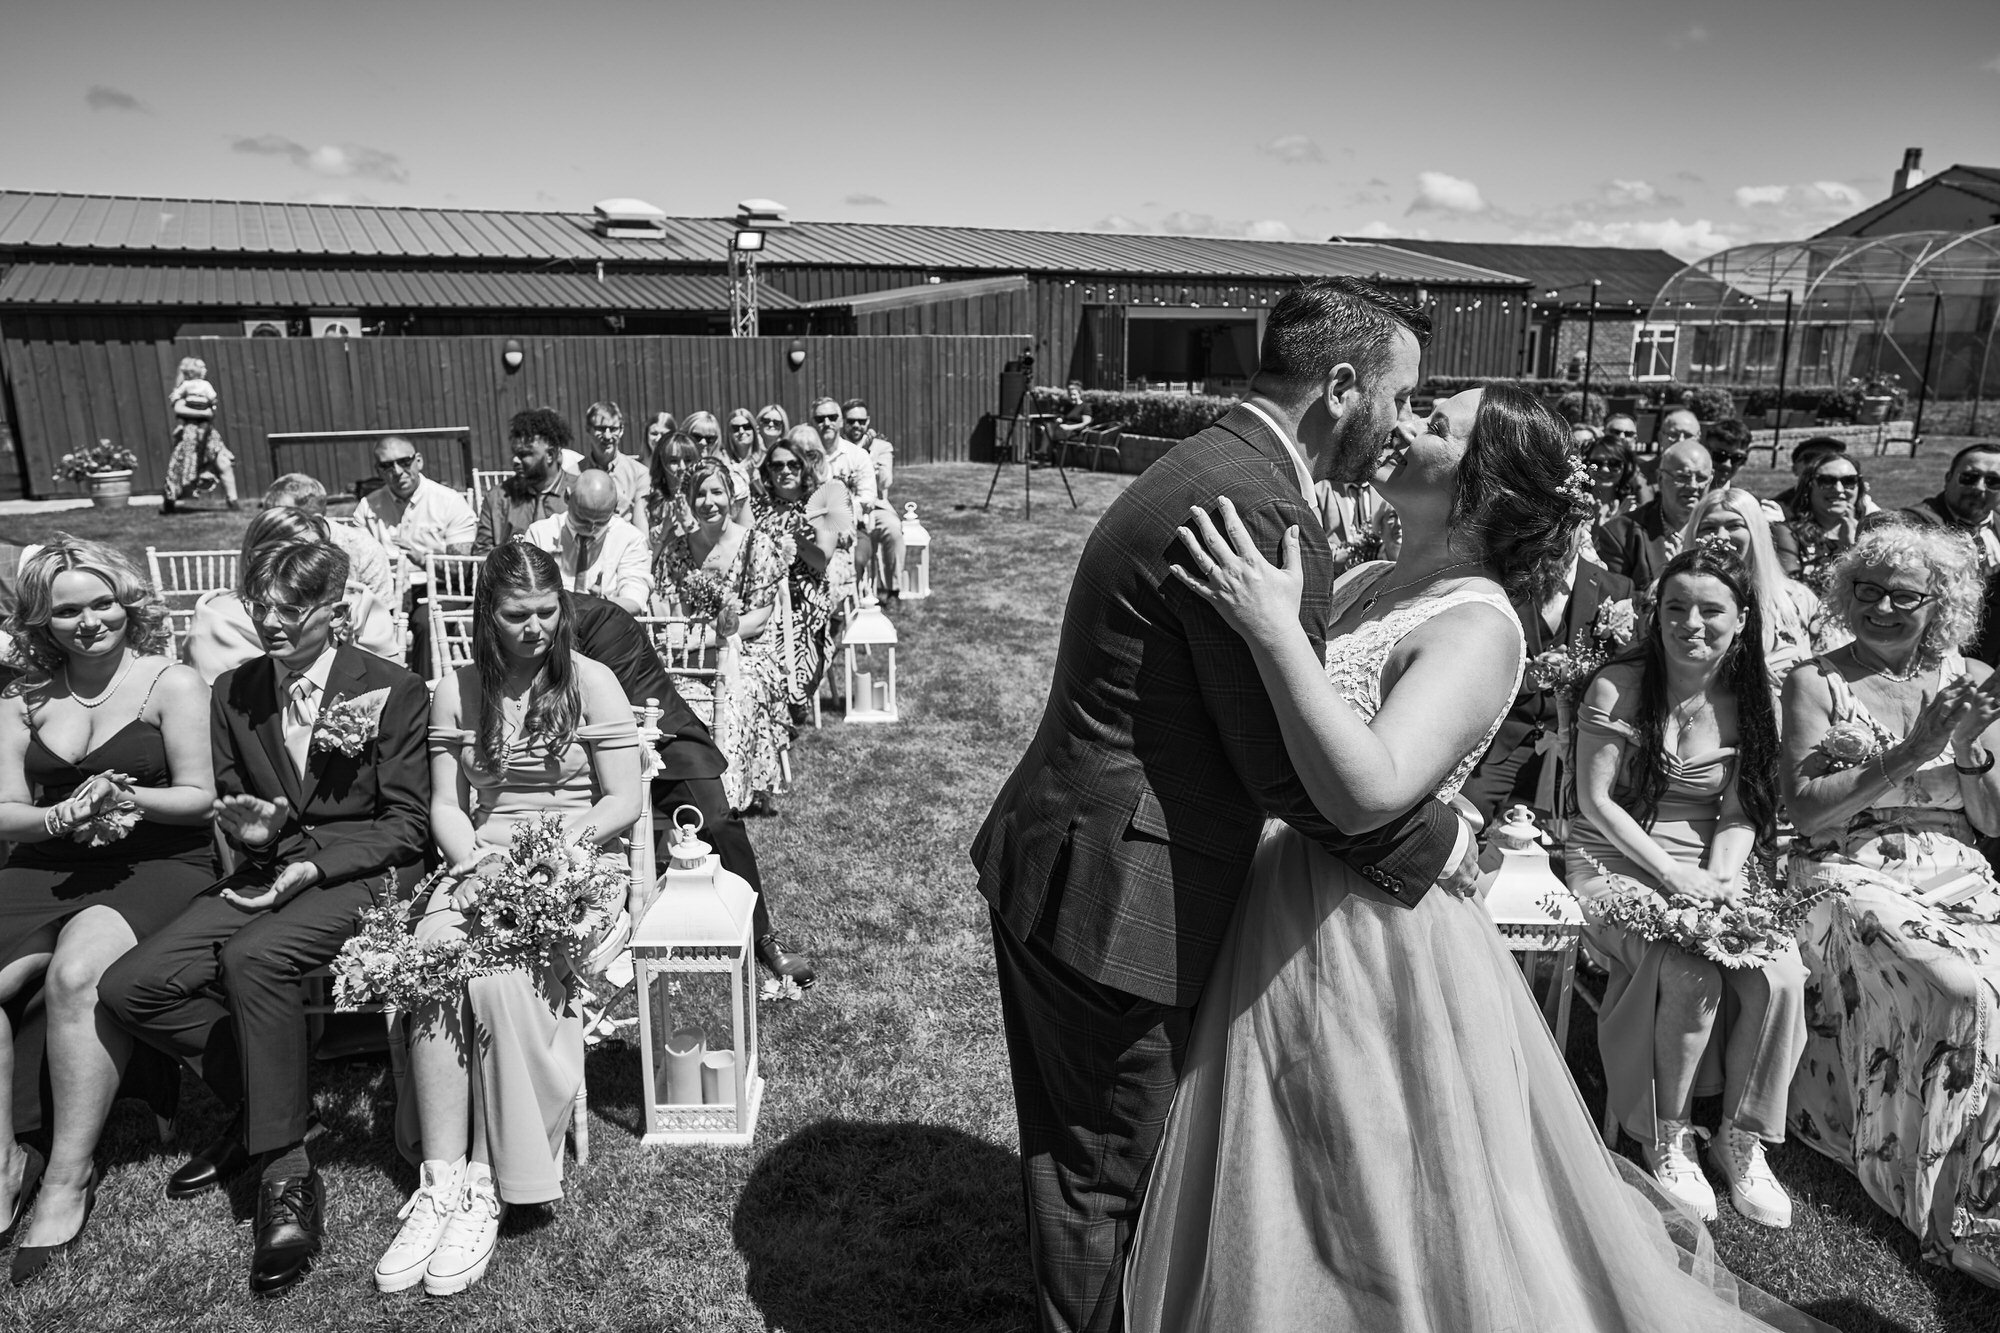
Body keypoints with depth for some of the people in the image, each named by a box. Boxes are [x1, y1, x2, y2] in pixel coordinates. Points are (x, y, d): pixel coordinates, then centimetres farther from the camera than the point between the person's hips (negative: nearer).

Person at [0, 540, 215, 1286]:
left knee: (74, 973, -31)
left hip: (158, 861, -4)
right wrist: (65, 816, -13)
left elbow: (201, 798, -2)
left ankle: (68, 1176, -19)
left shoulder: (171, 684, 0)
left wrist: (126, 799, -20)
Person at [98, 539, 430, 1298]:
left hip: (358, 874, -6)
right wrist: (247, 830, -6)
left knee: (253, 956, -33)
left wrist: (315, 865, -17)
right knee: (127, 987, -13)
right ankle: (258, 1106, 6)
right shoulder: (233, 693, 12)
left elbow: (406, 825, -5)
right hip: (263, 874, 6)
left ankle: (284, 1168, -21)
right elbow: (229, 807, 19)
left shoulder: (393, 691, -4)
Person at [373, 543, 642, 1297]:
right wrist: (474, 865, -11)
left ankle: (490, 1186, -20)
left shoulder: (590, 682, 1)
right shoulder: (456, 692, 12)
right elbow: (445, 805, 9)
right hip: (477, 864, 3)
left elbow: (624, 802, -1)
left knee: (501, 977, -31)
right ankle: (441, 1181, -23)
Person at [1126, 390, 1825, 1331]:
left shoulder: (1477, 627, -19)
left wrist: (1274, 627, -34)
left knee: (1370, 1221, 15)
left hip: (1374, 941, -7)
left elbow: (1366, 791, -35)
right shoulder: (1368, 582, 4)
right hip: (1284, 913, 8)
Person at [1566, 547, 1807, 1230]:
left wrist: (1720, 877, -13)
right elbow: (1595, 801, -9)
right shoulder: (1619, 685, -8)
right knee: (1692, 978, -29)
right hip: (1616, 861, -4)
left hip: (1715, 868, 4)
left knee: (1781, 976, -22)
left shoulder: (1752, 698, 4)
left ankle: (1744, 1137, 2)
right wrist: (1673, 874, -17)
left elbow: (1742, 809, 6)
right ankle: (1666, 1138, -4)